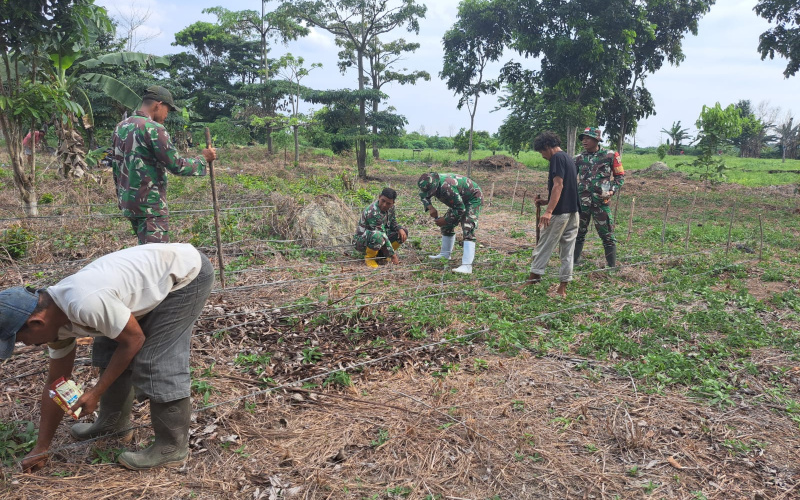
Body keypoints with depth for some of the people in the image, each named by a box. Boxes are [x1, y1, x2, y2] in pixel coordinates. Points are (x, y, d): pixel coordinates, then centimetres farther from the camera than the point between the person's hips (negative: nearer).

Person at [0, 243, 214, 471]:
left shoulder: (86, 305, -32)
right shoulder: (56, 317, 0)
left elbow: (134, 340, -18)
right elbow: (56, 382, 10)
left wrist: (96, 392, -10)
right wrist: (41, 447, 16)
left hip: (187, 273, -9)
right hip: (158, 272, 9)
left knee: (155, 361, -11)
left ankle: (172, 446, 3)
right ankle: (113, 422, 30)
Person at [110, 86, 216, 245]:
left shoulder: (120, 127, 12)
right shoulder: (153, 128, -14)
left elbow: (116, 167, 18)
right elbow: (177, 165, -14)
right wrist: (203, 159, 0)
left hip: (127, 203, 9)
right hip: (150, 206, -9)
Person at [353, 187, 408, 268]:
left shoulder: (390, 207, -6)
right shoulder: (373, 213, -32)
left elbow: (393, 222, 12)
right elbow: (383, 236, -32)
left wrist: (399, 229, -12)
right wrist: (392, 255, -28)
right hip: (361, 240, -8)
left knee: (403, 233, -3)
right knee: (377, 236, -42)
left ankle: (382, 252, 8)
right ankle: (369, 257, -11)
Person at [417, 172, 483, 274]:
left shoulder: (447, 188, -40)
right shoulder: (431, 182, -13)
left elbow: (460, 209, -32)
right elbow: (423, 195, 9)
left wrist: (446, 220, -21)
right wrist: (430, 207, -9)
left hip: (473, 198, -9)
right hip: (460, 199, 9)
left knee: (468, 229, -22)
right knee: (448, 225, 15)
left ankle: (467, 266, -31)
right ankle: (445, 254, 32)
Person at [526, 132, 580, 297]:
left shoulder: (557, 158, -10)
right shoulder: (569, 159, 18)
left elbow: (558, 186, -21)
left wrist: (549, 211, -27)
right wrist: (546, 201, 19)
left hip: (559, 213, -9)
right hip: (573, 211, 9)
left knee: (544, 246, 0)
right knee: (567, 250, 8)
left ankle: (533, 279, 7)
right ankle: (562, 287, 12)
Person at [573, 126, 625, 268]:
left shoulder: (610, 155, 0)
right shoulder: (579, 158, 8)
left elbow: (620, 176, 5)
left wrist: (612, 190, -9)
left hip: (601, 201, -3)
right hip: (581, 201, 3)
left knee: (607, 234, 1)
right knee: (578, 233, 10)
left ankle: (612, 266, 10)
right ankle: (574, 262, 21)